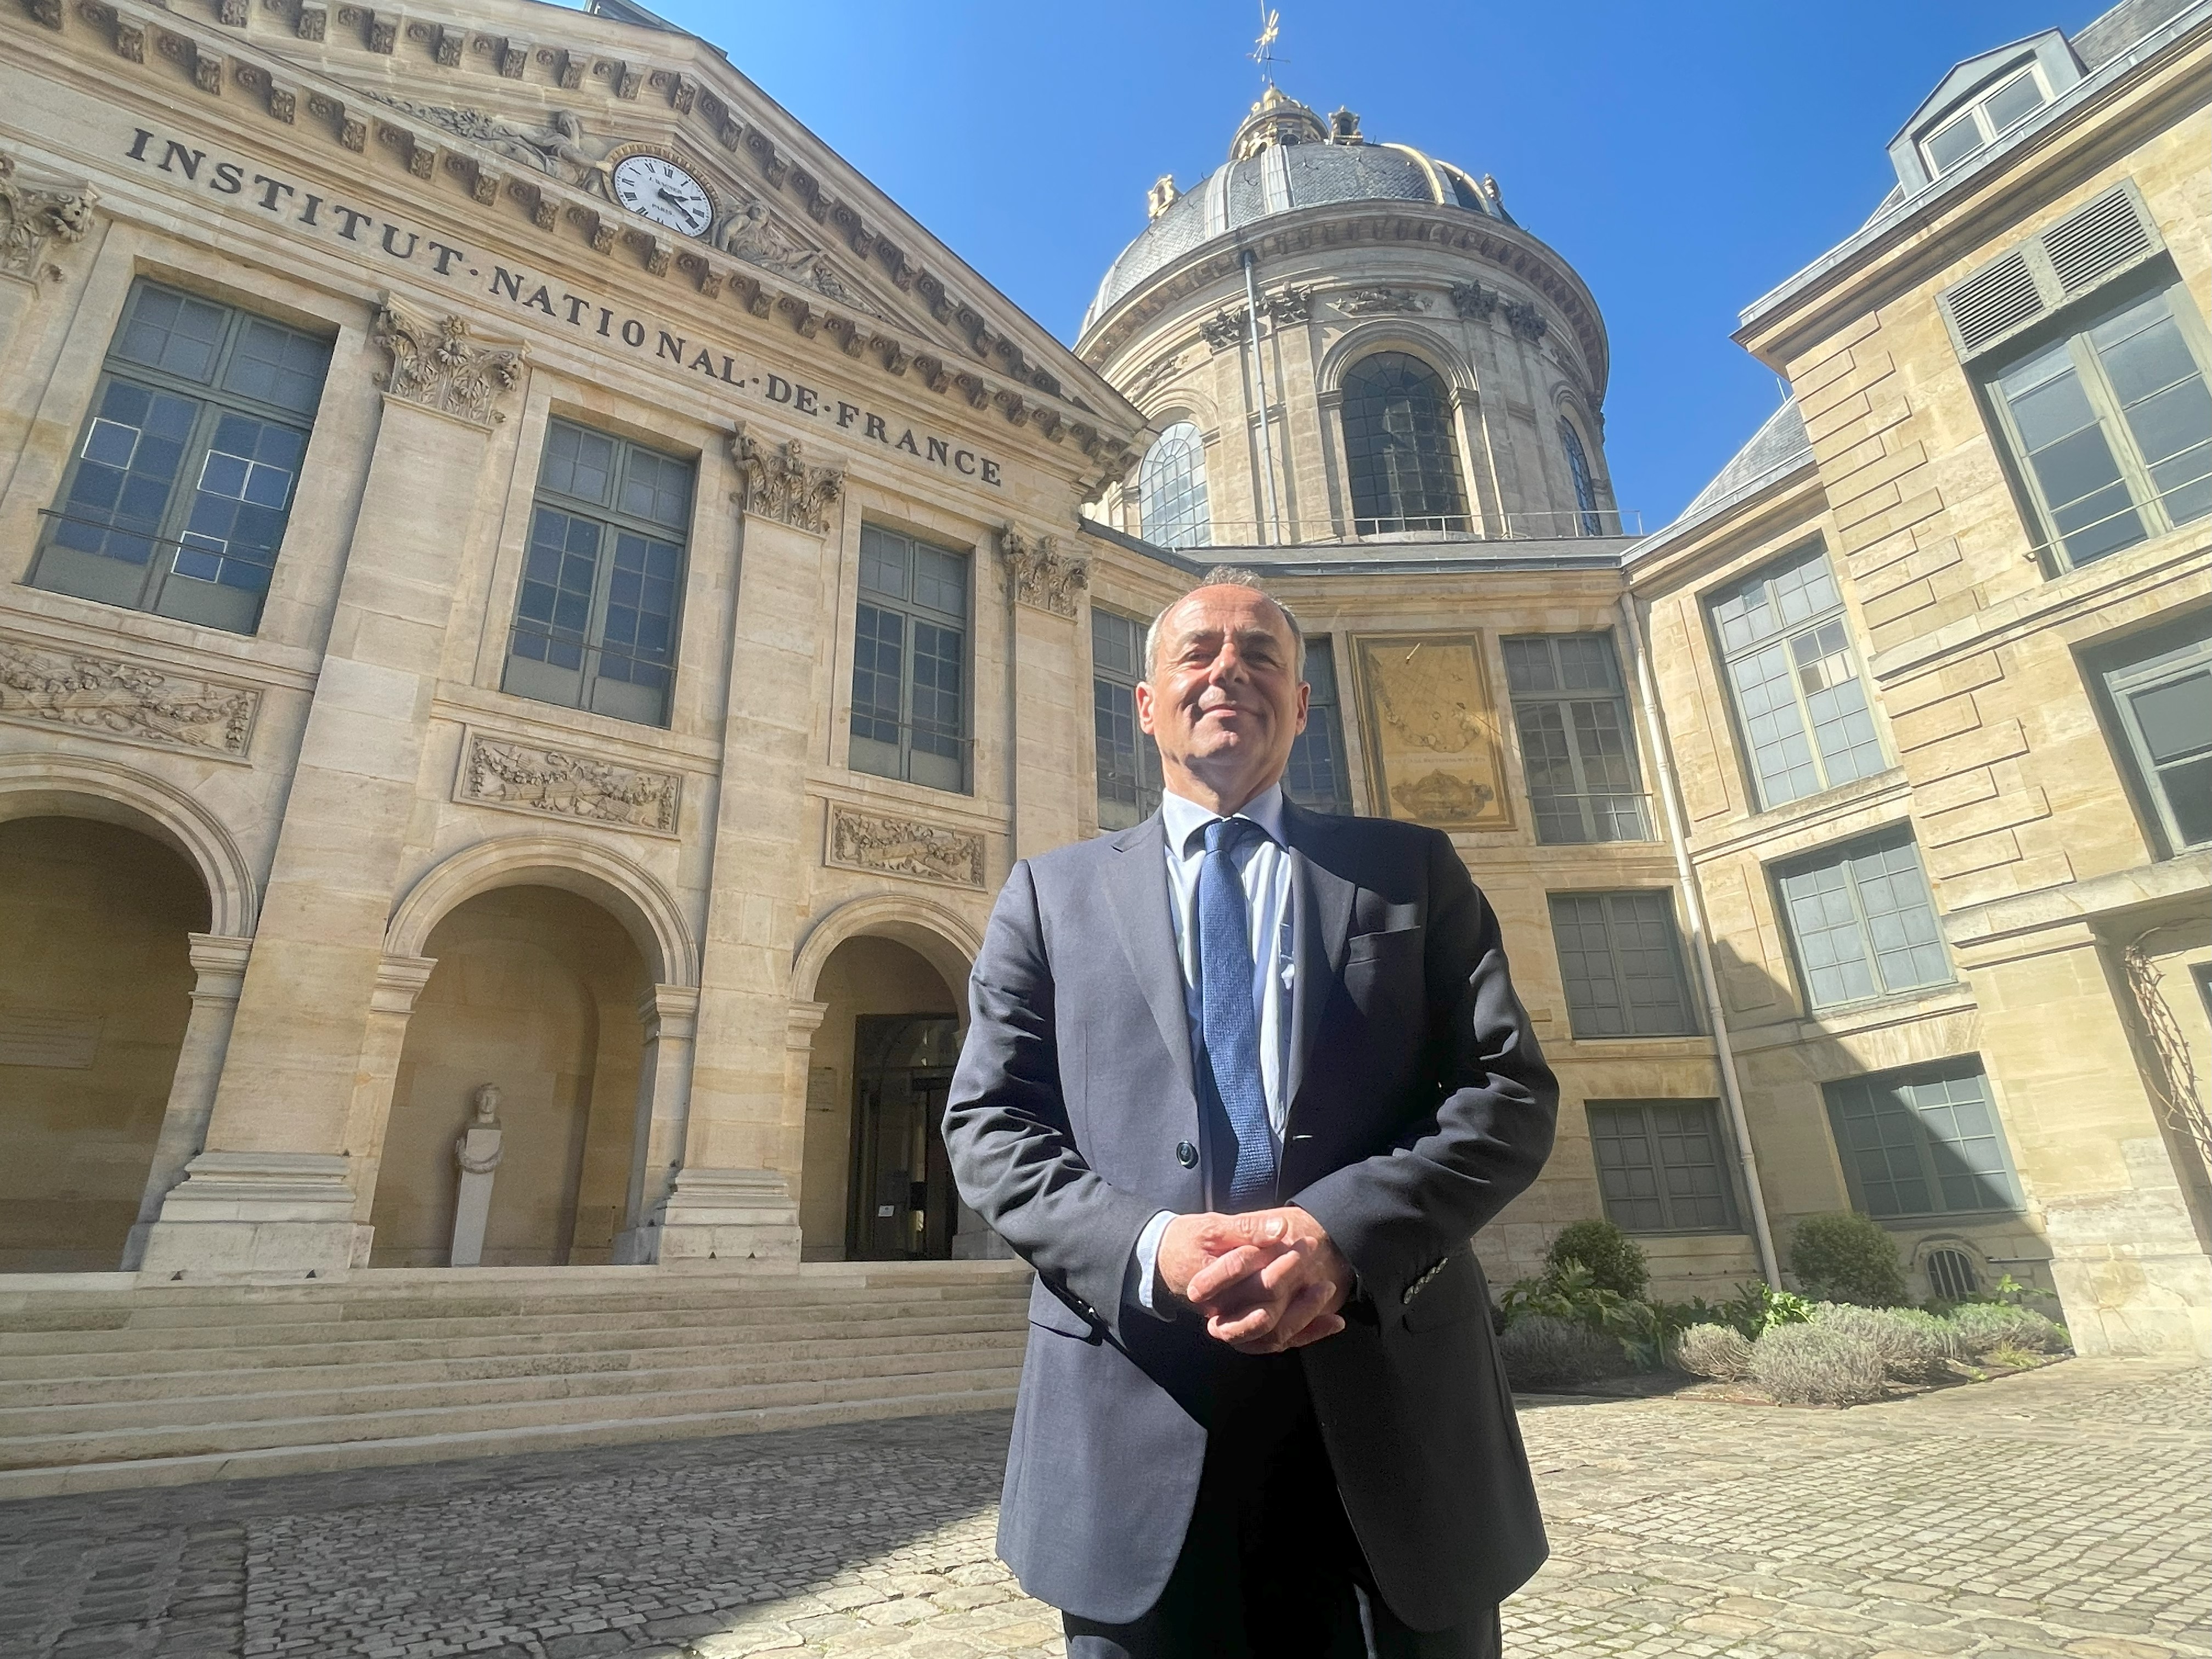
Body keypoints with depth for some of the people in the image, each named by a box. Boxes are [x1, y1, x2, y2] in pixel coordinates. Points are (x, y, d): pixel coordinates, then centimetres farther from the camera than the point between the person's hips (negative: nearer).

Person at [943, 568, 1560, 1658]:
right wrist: (1147, 1244, -15)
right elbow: (989, 1125, 3)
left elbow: (1510, 1090, 1)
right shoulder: (1052, 892, 9)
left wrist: (1349, 1230, -16)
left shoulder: (1413, 871, 9)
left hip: (1391, 1405, 1)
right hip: (1136, 1417, 0)